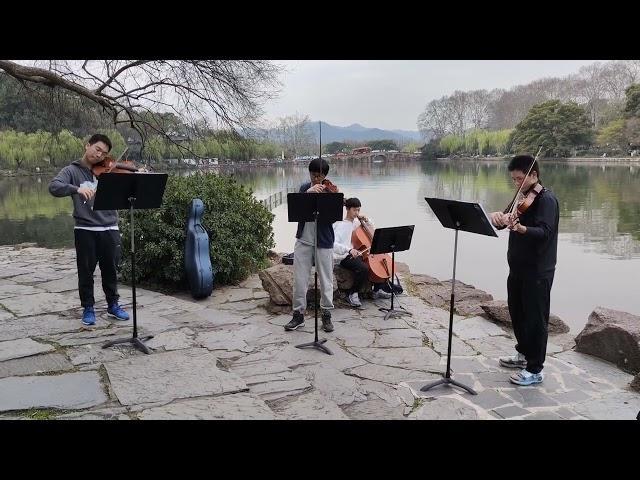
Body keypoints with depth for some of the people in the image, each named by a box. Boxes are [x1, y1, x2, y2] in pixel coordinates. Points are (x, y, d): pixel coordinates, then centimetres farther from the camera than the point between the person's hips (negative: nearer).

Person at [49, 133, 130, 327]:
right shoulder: (72, 170, 2)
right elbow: (54, 187, -15)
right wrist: (77, 189, -32)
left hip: (110, 229, 2)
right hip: (85, 230, -2)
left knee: (110, 269, 11)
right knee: (86, 271, 7)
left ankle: (113, 305, 27)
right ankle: (88, 308, 21)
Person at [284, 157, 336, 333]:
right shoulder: (304, 188, 5)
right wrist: (308, 193, -22)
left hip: (324, 242, -2)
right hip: (303, 241, 2)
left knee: (326, 280, 5)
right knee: (299, 280, 6)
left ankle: (326, 315, 19)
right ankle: (298, 314, 18)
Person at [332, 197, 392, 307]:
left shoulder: (357, 222, 11)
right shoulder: (341, 225, -11)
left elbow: (372, 230, 26)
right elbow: (334, 244, -23)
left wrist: (367, 221, 6)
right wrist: (349, 250, -37)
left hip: (358, 253, 9)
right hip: (345, 257, -9)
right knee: (363, 268, -34)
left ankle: (378, 290, 18)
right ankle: (352, 294, -14)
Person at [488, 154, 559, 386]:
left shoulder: (546, 199, -14)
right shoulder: (523, 198, 13)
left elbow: (544, 232, -27)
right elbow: (506, 220, 10)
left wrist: (519, 228, -46)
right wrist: (498, 217, -14)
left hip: (537, 271, -9)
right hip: (518, 267, 9)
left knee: (535, 319, -1)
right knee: (517, 313, 19)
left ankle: (535, 370, 10)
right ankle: (524, 354, 37)